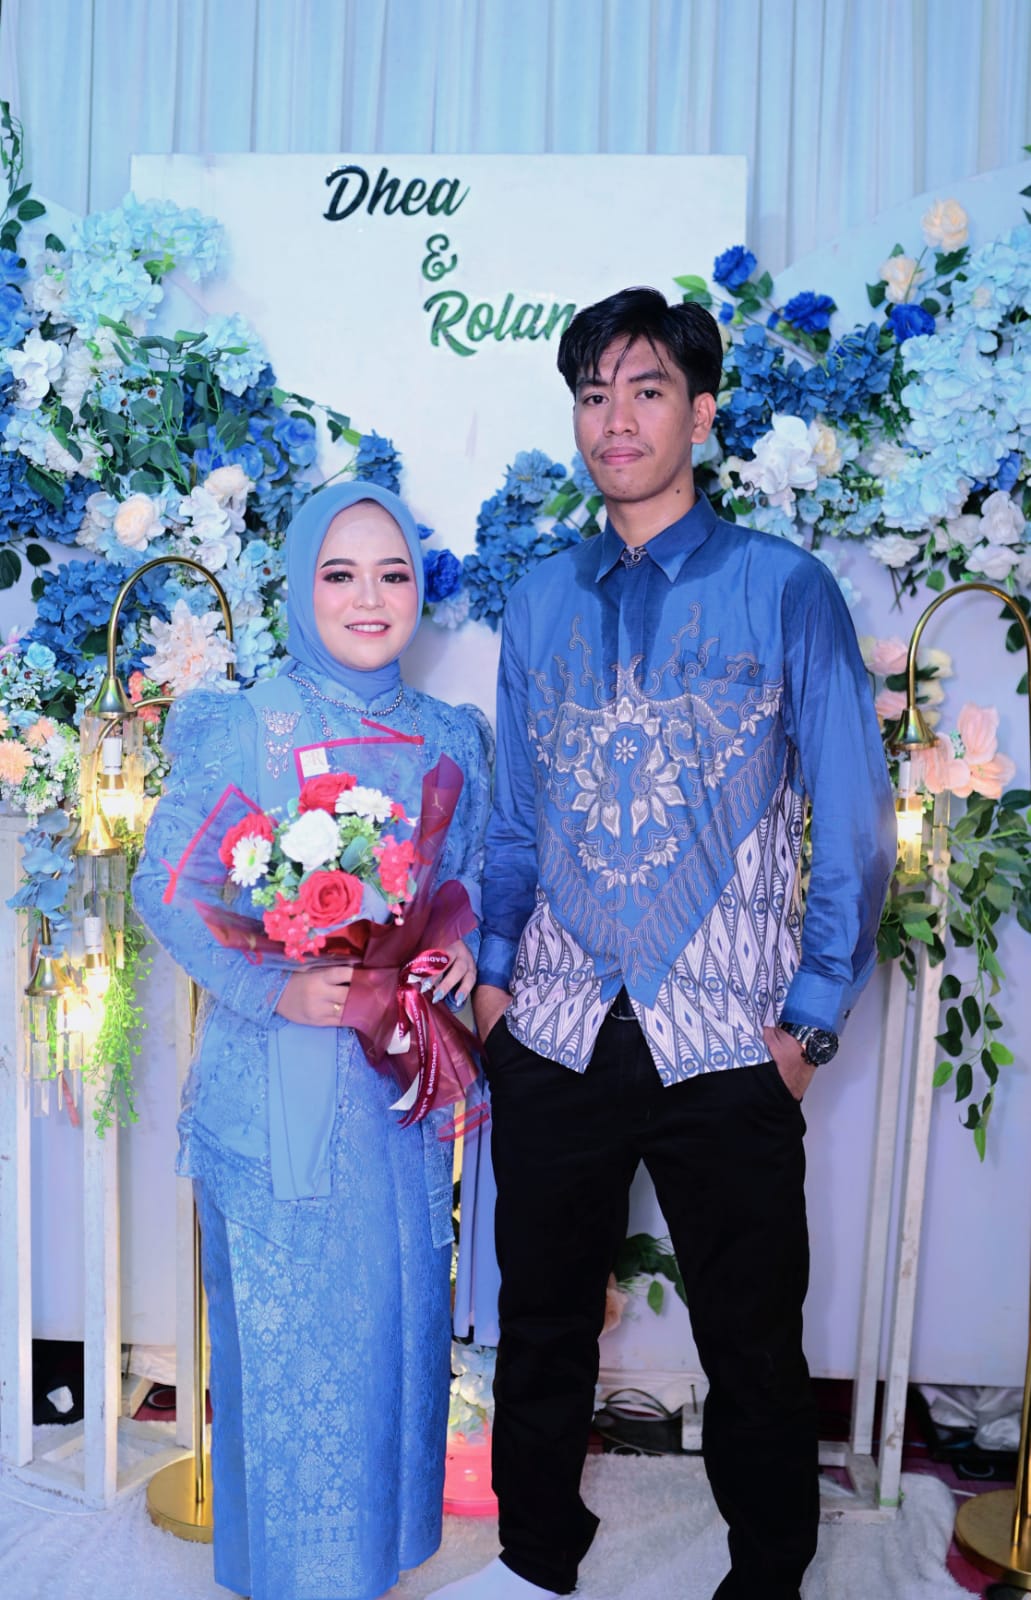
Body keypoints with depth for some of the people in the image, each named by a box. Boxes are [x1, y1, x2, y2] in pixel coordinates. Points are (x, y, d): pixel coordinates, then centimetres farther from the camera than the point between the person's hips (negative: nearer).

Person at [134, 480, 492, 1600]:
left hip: (402, 1082, 5)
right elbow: (164, 886, -7)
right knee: (287, 1339, 8)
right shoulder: (245, 729, -9)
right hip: (277, 1090, -4)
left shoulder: (451, 738, 5)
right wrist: (274, 991, -19)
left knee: (394, 1325, 16)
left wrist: (459, 946, -7)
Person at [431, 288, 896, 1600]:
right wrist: (492, 969, 6)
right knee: (541, 1318, 18)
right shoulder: (540, 602, 8)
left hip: (724, 1046, -3)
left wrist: (815, 1012, -6)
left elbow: (852, 820, -2)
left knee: (752, 1342, 12)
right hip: (554, 1034, 4)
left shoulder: (784, 590, -2)